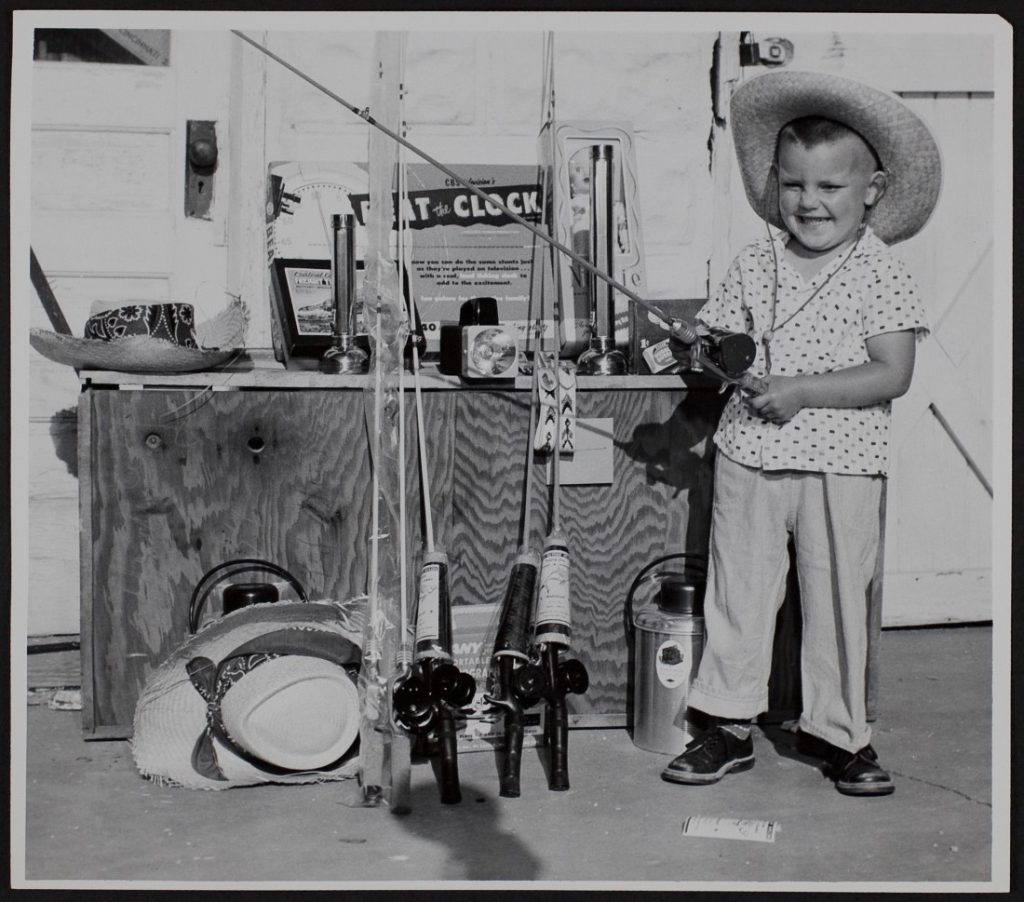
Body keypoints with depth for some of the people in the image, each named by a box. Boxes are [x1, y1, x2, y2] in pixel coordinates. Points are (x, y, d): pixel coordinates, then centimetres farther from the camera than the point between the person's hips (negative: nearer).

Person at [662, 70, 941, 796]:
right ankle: (730, 726, 22)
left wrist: (802, 389, -20)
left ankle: (842, 732, 24)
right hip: (750, 454, 3)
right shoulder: (755, 265, 5)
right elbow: (719, 334, 9)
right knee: (738, 587, 9)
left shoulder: (880, 273, -6)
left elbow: (892, 375, -12)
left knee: (838, 599, 7)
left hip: (842, 462, -3)